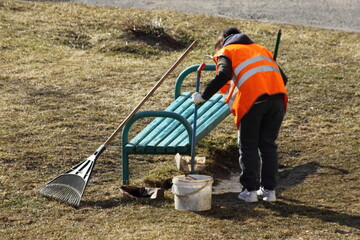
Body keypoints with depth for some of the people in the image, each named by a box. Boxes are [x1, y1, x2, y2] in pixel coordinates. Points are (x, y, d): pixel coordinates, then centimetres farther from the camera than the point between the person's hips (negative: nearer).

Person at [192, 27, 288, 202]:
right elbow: (283, 77, 25)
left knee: (248, 147, 8)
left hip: (252, 100, -5)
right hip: (277, 97, 5)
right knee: (268, 145, 15)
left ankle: (250, 190, 9)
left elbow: (223, 76, -5)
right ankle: (269, 190, 17)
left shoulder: (226, 52, 17)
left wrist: (203, 96, -2)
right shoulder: (261, 49, 34)